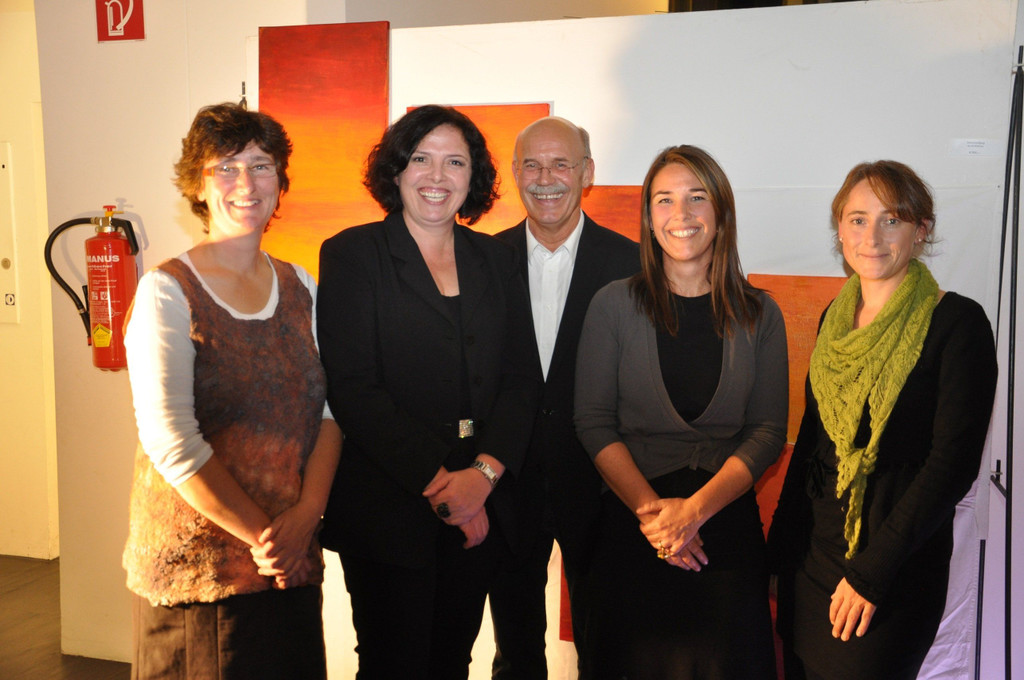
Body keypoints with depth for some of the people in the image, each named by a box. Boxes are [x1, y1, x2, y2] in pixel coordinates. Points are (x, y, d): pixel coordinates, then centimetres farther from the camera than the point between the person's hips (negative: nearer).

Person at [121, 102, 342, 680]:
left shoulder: (301, 288, 7)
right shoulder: (168, 291, -10)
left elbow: (328, 410, 2)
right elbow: (171, 442, -17)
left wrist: (307, 514, -12)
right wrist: (259, 534, -14)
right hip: (196, 561, -4)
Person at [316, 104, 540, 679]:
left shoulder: (497, 261, 10)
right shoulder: (351, 255, -2)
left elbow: (522, 380, 4)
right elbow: (351, 389, -10)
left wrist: (484, 472, -12)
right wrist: (437, 481, -15)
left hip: (482, 510, 4)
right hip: (388, 510, -4)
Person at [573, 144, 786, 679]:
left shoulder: (758, 315, 3)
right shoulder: (614, 304, -1)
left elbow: (768, 430, -1)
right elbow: (593, 422, -3)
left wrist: (695, 509, -13)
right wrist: (650, 508, -13)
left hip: (727, 520, 1)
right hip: (631, 524, -1)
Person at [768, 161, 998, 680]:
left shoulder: (956, 322, -11)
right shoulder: (836, 318, 6)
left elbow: (953, 462, -15)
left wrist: (871, 572, -17)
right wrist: (781, 540, 11)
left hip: (895, 567, -5)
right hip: (810, 552, 5)